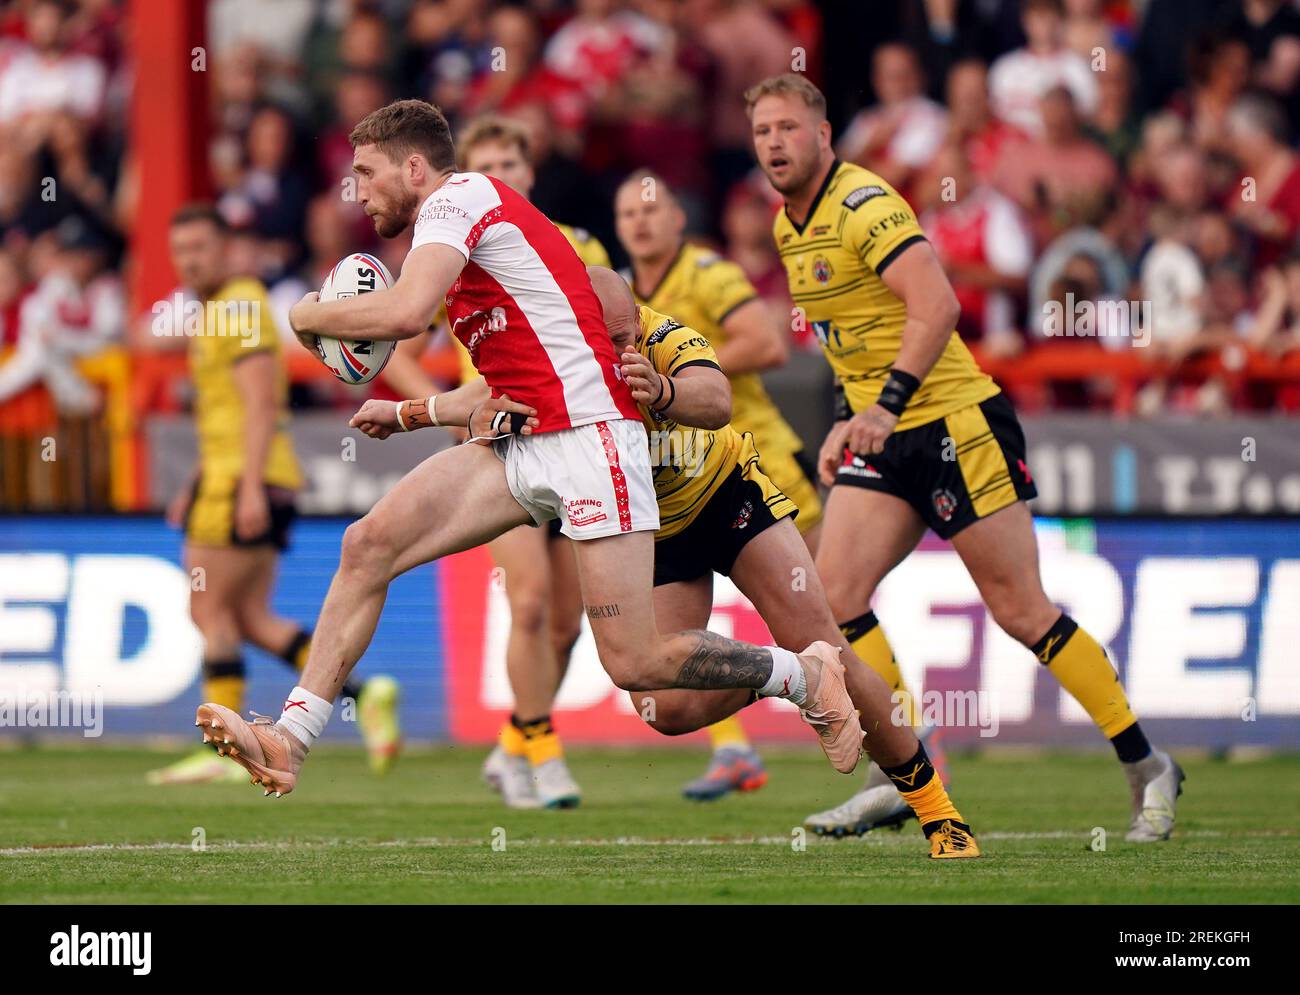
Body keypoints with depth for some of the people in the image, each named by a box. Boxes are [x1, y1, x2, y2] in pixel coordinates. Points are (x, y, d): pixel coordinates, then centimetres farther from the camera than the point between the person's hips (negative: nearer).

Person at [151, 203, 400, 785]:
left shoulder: (240, 308, -10)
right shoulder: (214, 313, 21)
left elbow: (259, 404, -19)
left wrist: (251, 487, -25)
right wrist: (196, 489, 27)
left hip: (246, 480, -10)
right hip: (228, 477, 10)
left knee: (210, 611, -6)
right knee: (251, 618, 7)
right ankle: (362, 695, 0)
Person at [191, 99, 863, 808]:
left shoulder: (458, 196, -6)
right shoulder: (461, 226, 22)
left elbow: (404, 312, -24)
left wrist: (311, 316, -7)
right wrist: (412, 413, 19)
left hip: (587, 437, -10)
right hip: (522, 441, 10)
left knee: (633, 664, -12)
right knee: (366, 545, -7)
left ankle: (806, 676, 10)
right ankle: (291, 739, -9)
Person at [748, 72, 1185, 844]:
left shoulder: (864, 204, -16)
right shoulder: (789, 227, 12)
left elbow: (937, 305, -26)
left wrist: (887, 404, -31)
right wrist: (851, 420, 18)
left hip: (955, 424, -8)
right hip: (883, 436, 8)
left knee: (1020, 609, -4)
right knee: (836, 591, -7)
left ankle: (1148, 769, 7)